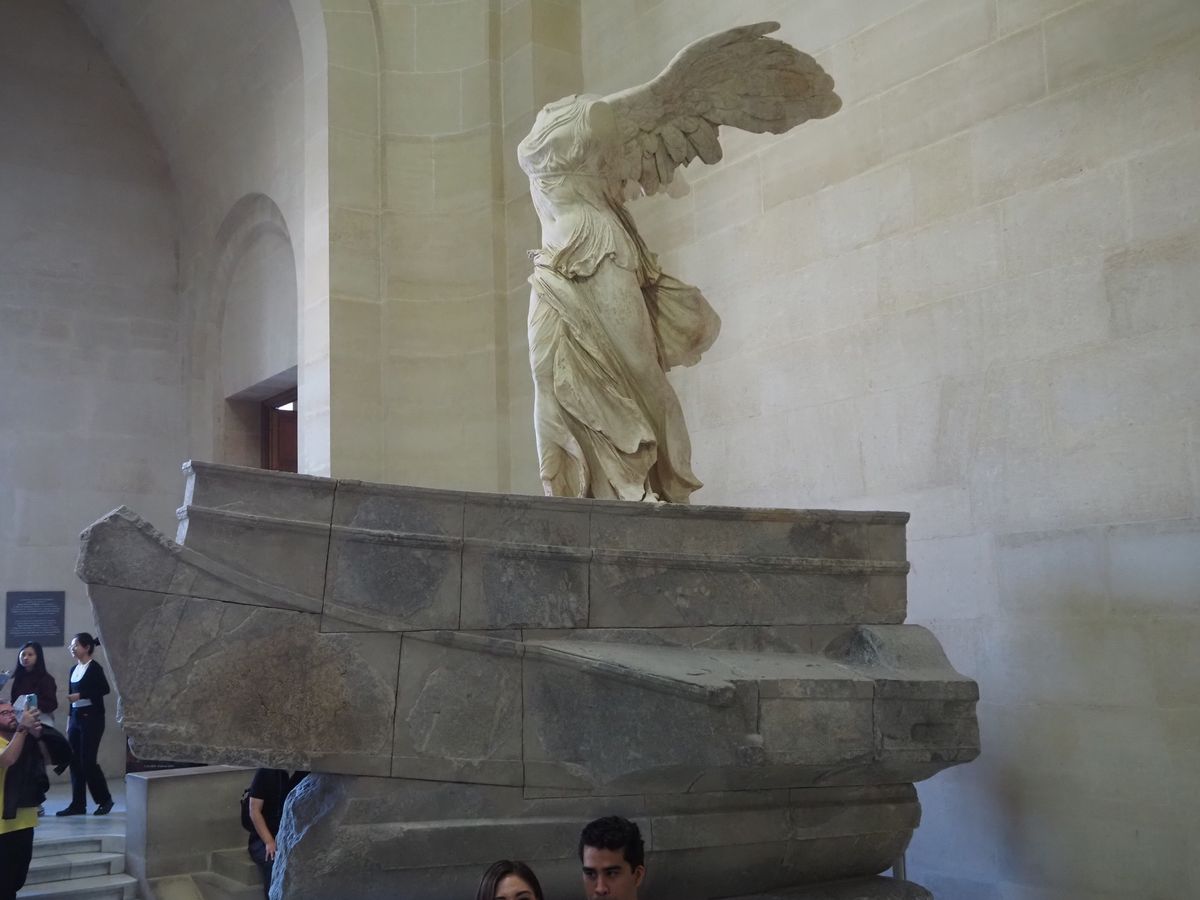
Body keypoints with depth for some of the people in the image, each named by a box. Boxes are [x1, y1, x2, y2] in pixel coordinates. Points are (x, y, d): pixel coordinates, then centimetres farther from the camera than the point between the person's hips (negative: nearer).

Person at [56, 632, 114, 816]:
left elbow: (104, 689, -19)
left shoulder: (94, 668, -9)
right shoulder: (74, 670, 13)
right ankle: (78, 804, 11)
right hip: (75, 718, 7)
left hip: (92, 718, -7)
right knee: (75, 761, 5)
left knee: (87, 761, -7)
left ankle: (105, 799, 8)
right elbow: (73, 695, 16)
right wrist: (70, 720, 14)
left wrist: (80, 695, -22)